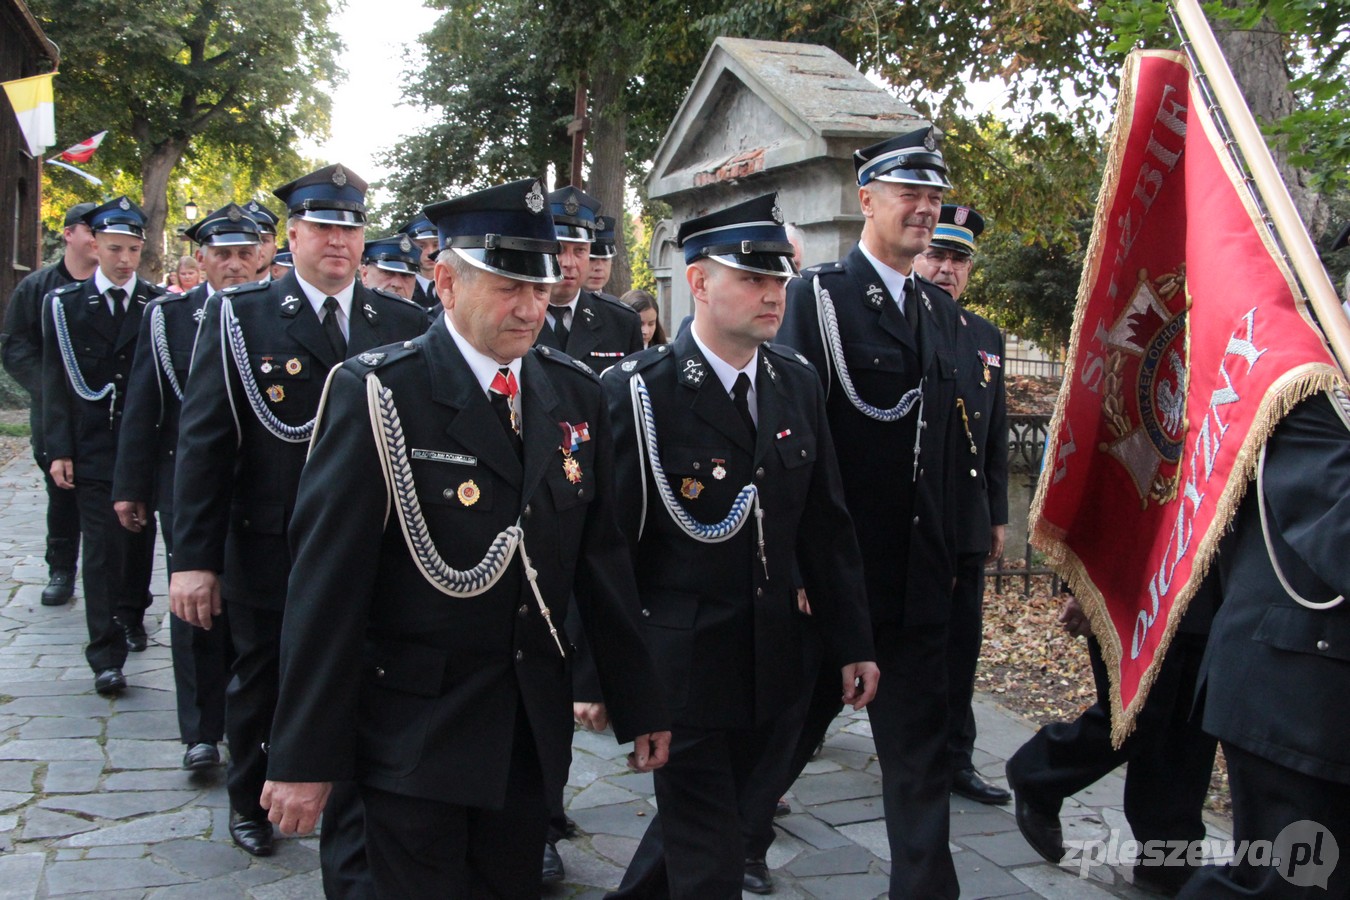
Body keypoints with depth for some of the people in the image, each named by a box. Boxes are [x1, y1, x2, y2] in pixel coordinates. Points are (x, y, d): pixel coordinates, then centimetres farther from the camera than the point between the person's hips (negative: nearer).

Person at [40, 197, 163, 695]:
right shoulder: (65, 304, 0)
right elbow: (56, 383, 0)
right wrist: (59, 450, -5)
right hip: (92, 448, -2)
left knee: (140, 536, 13)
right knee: (102, 546, -4)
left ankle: (131, 617, 35)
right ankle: (106, 655, -1)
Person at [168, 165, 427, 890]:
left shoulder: (403, 323, 0)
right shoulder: (240, 315, -5)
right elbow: (204, 439, -8)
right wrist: (194, 557, -12)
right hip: (266, 551, 0)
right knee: (259, 686, 22)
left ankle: (355, 870, 13)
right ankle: (249, 798, 50)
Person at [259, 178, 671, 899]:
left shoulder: (575, 393, 3)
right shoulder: (378, 394, -13)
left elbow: (602, 556, 7)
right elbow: (327, 586, -15)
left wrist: (638, 704, 9)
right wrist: (305, 757, -15)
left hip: (532, 727, 5)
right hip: (414, 732, -5)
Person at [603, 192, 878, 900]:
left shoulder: (797, 384, 4)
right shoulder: (639, 392, -14)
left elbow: (825, 525, 8)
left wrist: (852, 643, 9)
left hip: (770, 659, 6)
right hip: (679, 664, -6)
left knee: (739, 808, 21)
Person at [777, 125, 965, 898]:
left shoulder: (940, 308, 11)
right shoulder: (819, 296, -9)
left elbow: (943, 434, 15)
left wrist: (948, 548, 13)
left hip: (919, 571, 5)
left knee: (921, 744, 9)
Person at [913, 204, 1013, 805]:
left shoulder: (987, 338, 13)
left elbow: (996, 435, 16)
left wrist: (998, 515, 13)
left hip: (967, 521, 5)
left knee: (960, 643, 12)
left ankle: (956, 761, 24)